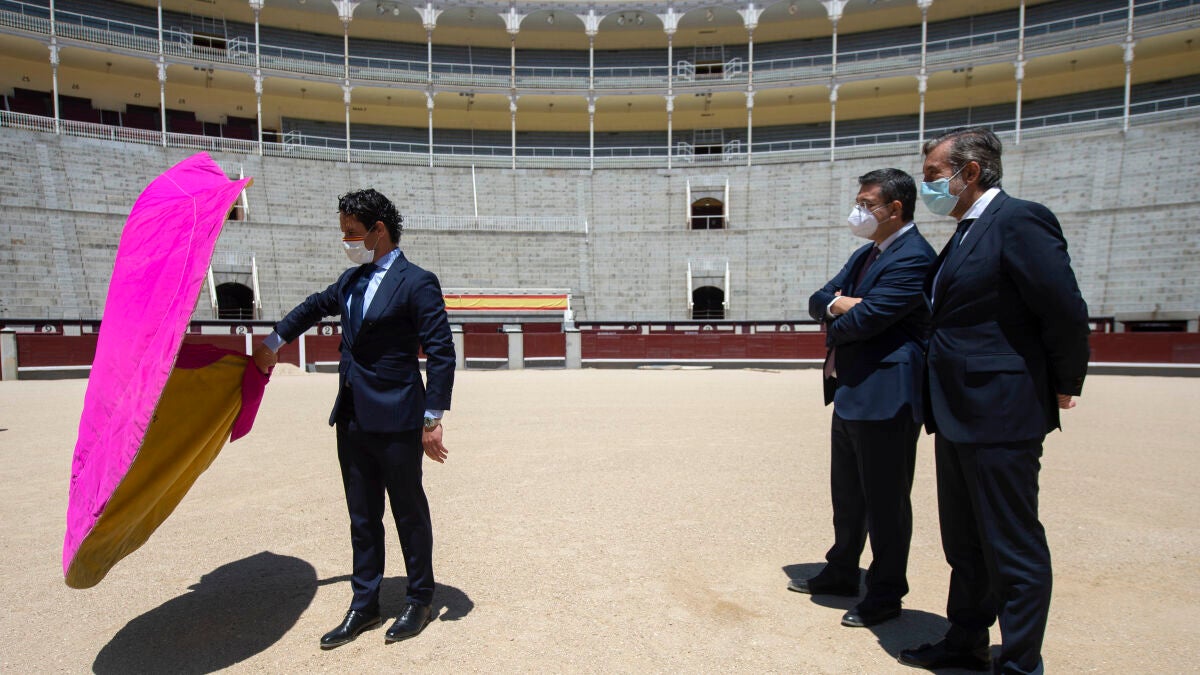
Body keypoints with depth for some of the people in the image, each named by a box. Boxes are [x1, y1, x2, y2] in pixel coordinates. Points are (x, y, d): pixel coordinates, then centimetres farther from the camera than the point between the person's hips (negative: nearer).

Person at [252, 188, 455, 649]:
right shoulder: (351, 280, 11)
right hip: (352, 420, 7)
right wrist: (273, 344, 39)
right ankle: (364, 606, 30)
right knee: (362, 518, 16)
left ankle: (420, 601, 27)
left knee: (409, 514, 8)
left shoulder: (417, 283, -12)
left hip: (396, 422, -7)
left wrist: (433, 419, -17)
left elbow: (441, 353, -15)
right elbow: (313, 307, 31)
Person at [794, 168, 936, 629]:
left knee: (885, 500, 3)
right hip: (850, 392, 10)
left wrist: (834, 325, -2)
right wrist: (837, 303, -11)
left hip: (885, 396, -10)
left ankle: (886, 594, 19)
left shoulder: (914, 257, -15)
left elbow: (864, 318, -22)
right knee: (847, 494, 20)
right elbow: (819, 300, 12)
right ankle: (841, 573, 36)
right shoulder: (864, 255, 16)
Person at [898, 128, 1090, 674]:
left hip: (1000, 416, -10)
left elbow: (1066, 311, -18)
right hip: (958, 415, 10)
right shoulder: (966, 234, 15)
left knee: (1013, 548, 4)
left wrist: (1063, 384, -7)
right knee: (964, 543, 20)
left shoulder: (1018, 220, -14)